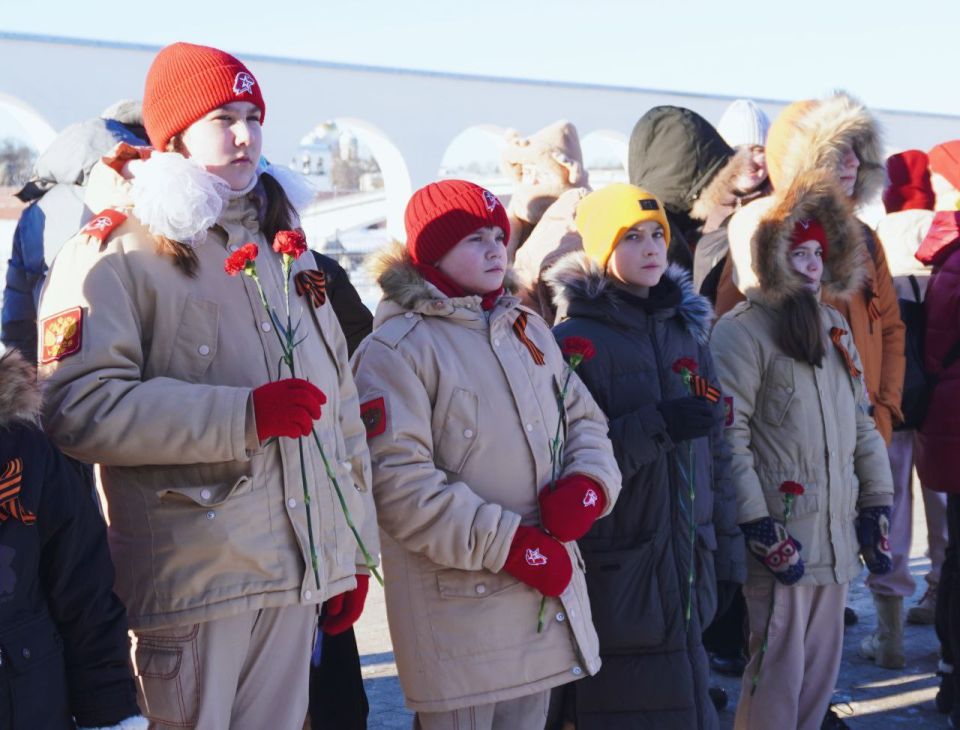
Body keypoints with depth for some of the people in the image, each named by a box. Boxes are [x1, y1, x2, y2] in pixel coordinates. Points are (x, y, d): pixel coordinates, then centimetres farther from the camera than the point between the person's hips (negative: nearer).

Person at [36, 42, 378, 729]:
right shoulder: (115, 252, -3)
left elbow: (341, 405, 20)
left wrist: (355, 550, 16)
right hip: (192, 578, -6)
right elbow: (80, 406, -16)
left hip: (298, 571, 6)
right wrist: (243, 415, -20)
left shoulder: (283, 248, 18)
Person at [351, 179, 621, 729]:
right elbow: (398, 481, -18)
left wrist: (588, 483, -4)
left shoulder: (528, 328, 15)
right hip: (460, 599, -7)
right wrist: (509, 543, -19)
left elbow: (584, 417, 19)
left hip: (548, 591, 7)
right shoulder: (396, 349, -10)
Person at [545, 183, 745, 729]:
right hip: (617, 576, -5)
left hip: (688, 563, 6)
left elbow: (715, 449, 16)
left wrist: (729, 553, 16)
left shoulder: (686, 329, 12)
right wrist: (655, 426, -23)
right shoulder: (576, 340, -7)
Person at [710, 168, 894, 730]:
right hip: (781, 542, -7)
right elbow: (729, 439, -16)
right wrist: (759, 530, -18)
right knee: (777, 675, -2)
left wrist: (876, 511, 14)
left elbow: (862, 426, 19)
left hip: (838, 541, 7)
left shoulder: (834, 327, 15)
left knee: (821, 672, 14)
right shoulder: (741, 333, -10)